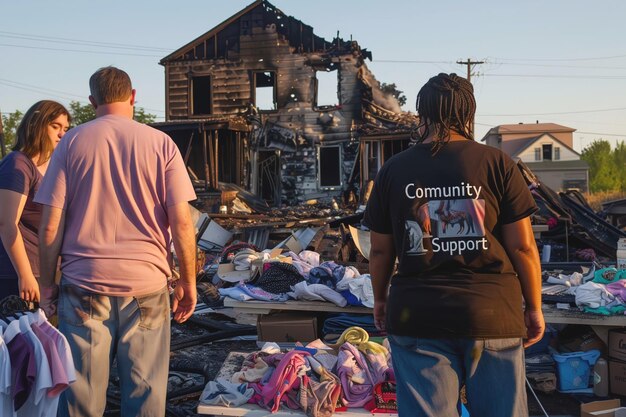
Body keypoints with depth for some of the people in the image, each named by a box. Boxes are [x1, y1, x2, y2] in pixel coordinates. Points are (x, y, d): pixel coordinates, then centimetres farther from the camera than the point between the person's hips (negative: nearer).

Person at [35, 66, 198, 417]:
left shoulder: (72, 142, 2)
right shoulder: (161, 144, 1)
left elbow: (51, 227, 0)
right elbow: (182, 223, -3)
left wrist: (48, 285, 9)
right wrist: (188, 282, 7)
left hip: (84, 285, 1)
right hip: (146, 285, 0)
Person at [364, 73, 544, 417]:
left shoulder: (394, 170, 2)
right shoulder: (496, 163, -3)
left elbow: (380, 250, 6)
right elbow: (523, 246, -3)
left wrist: (380, 299, 23)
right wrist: (534, 307, 9)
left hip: (417, 315, 1)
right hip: (491, 314, -1)